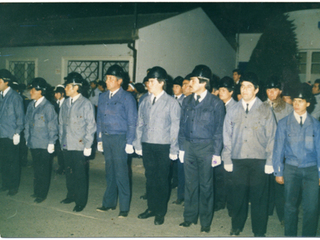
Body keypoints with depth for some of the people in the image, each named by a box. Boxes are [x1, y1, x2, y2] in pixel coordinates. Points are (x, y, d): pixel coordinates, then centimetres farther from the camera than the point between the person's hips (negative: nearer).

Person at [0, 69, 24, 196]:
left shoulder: (15, 97, -8)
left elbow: (20, 116, -7)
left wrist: (17, 133, -10)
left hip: (10, 136, -5)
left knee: (12, 162, 3)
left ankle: (14, 186, 15)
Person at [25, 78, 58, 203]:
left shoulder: (48, 106, -11)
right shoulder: (31, 105, 8)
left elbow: (52, 126, -9)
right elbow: (27, 122, 15)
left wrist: (51, 143, -9)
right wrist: (27, 138, 12)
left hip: (44, 144, -6)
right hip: (33, 143, 6)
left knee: (43, 170, 3)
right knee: (36, 168, 14)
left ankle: (42, 194, 15)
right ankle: (37, 191, 27)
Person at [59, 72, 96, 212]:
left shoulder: (86, 104, -7)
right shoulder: (65, 103, 10)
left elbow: (90, 126, -7)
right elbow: (61, 123, 16)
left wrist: (87, 146, -9)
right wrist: (61, 140, 11)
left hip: (80, 146, -5)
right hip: (67, 145, 5)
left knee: (80, 174, 1)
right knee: (69, 172, 13)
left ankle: (81, 201, 11)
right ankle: (71, 195, 30)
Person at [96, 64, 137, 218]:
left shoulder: (127, 97, -4)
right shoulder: (103, 97, 12)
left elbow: (132, 121, -6)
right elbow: (99, 119, 17)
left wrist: (129, 142, -11)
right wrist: (99, 139, 12)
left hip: (120, 138, -5)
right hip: (106, 138, 6)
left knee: (121, 173, -4)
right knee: (109, 172, 13)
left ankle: (124, 208, 5)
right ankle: (109, 203, 25)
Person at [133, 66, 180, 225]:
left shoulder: (171, 103, -4)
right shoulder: (144, 102, 9)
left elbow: (175, 127, -4)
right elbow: (139, 124, 13)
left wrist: (173, 150, -7)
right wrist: (138, 145, 8)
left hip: (163, 146, -4)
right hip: (147, 145, 4)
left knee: (162, 179, 4)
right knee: (150, 177, 10)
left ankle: (160, 212, 17)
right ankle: (151, 208, 24)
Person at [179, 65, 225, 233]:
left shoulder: (216, 103, -5)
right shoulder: (187, 101, 7)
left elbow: (219, 129, -4)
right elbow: (182, 125, 11)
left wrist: (216, 153, -8)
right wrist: (181, 147, 6)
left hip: (206, 147, -3)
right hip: (188, 145, 4)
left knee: (206, 185, 5)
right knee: (190, 183, 11)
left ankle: (205, 222, 18)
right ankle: (189, 217, 25)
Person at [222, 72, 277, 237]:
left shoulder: (265, 110, 2)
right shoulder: (233, 111, 8)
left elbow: (271, 137, 0)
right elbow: (227, 137, 10)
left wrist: (270, 162, -5)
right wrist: (227, 160, 5)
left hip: (259, 161, -2)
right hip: (238, 160, 2)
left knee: (259, 197, 4)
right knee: (239, 194, 9)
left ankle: (259, 231, 19)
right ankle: (236, 226, 27)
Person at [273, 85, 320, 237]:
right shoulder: (284, 123, 4)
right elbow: (278, 149, 5)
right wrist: (278, 172, 1)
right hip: (291, 168, 0)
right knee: (290, 205, 7)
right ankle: (289, 235, 21)